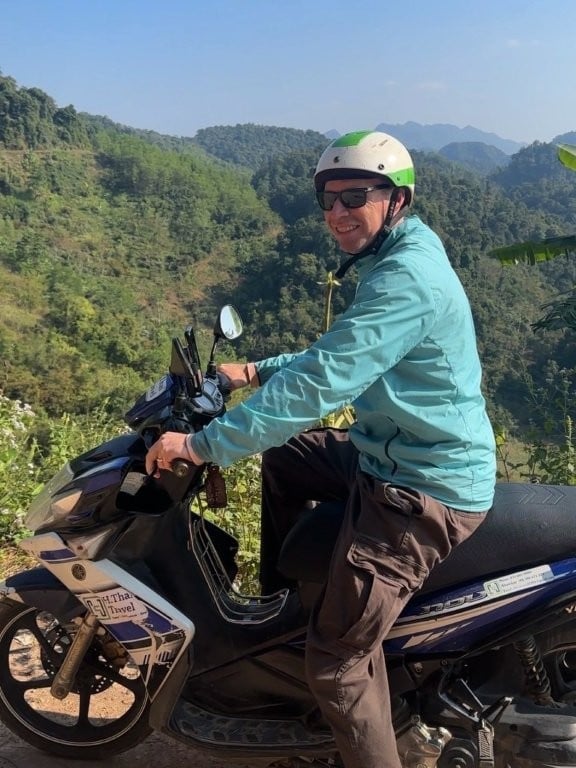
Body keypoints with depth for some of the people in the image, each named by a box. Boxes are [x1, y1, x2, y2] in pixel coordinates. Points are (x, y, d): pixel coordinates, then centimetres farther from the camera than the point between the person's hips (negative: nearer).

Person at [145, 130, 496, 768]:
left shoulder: (406, 279, -22)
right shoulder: (394, 260, 11)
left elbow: (323, 381, -29)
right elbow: (340, 356, 22)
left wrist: (205, 442, -25)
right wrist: (258, 371, 14)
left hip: (426, 490, -11)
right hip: (395, 454, 11)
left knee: (338, 657, -12)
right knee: (283, 457, 25)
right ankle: (281, 602, 38)